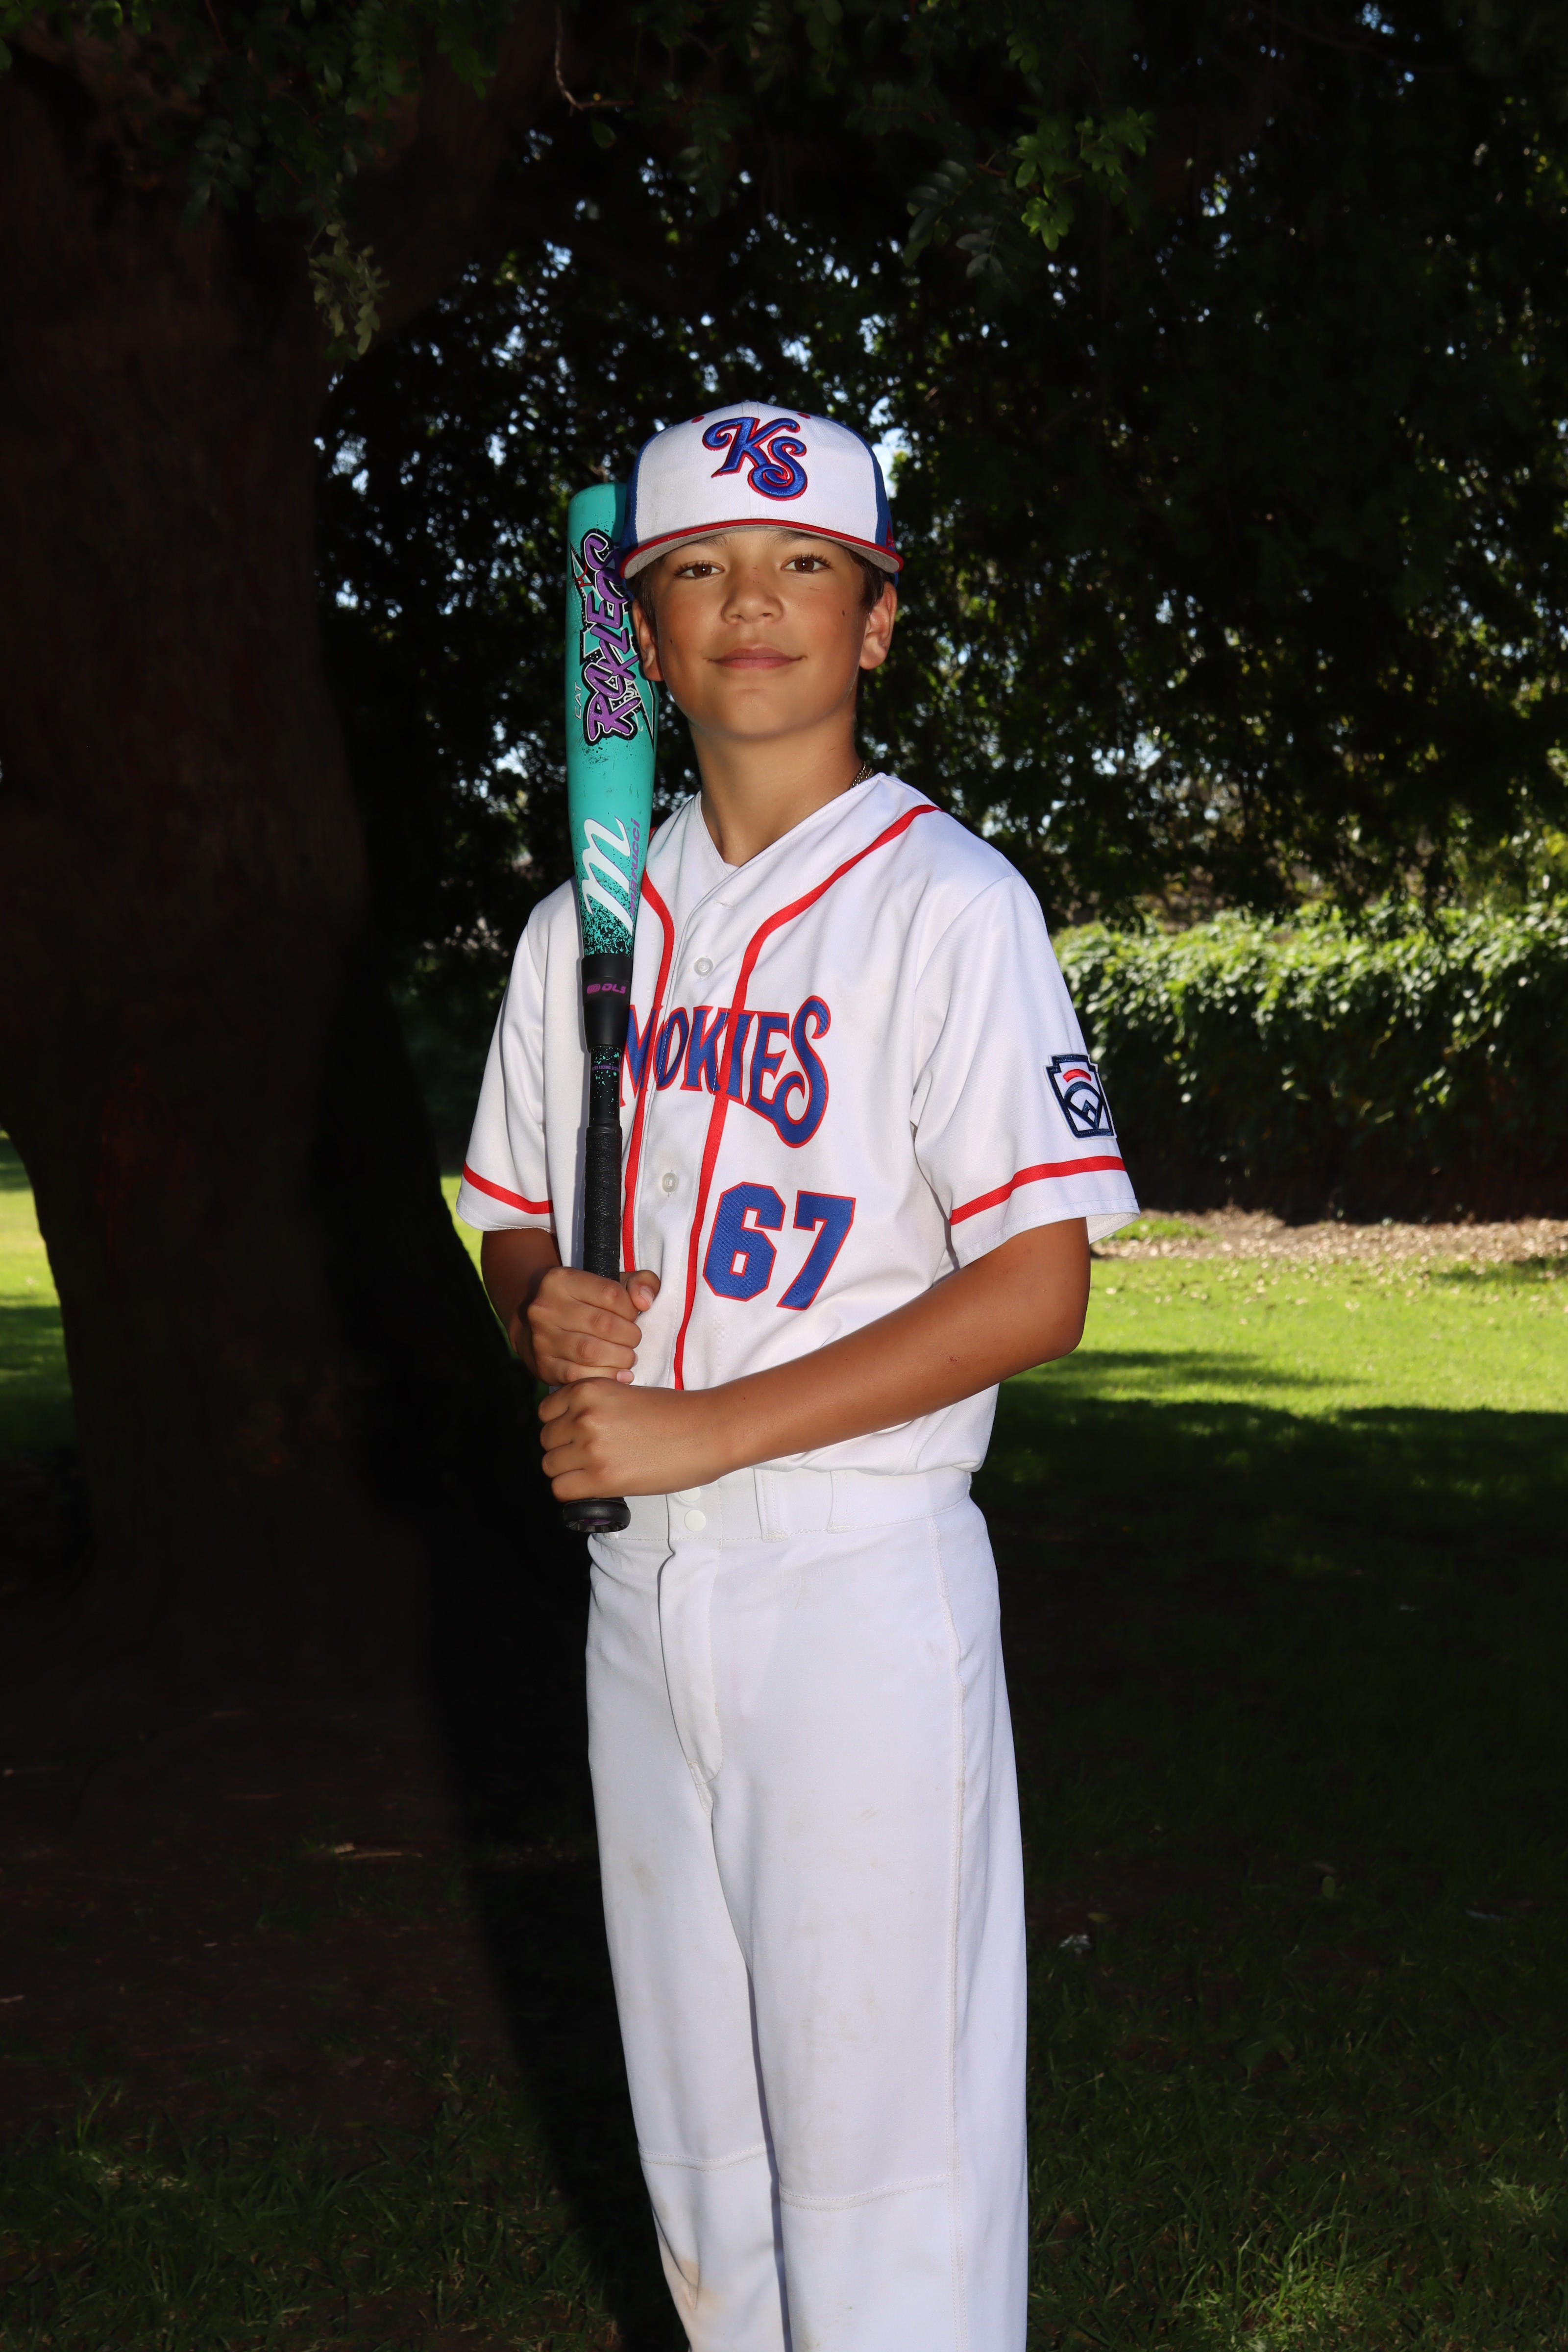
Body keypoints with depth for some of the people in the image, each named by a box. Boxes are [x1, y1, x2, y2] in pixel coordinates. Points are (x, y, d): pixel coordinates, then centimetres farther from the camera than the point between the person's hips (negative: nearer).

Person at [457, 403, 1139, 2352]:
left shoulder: (945, 904, -8)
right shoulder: (587, 928, 11)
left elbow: (1039, 1290, -15)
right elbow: (513, 1227, 20)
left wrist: (706, 1429, -18)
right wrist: (546, 1316, -5)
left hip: (859, 1581, -6)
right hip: (638, 1583, 6)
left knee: (880, 2149, -3)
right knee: (698, 2127, 15)